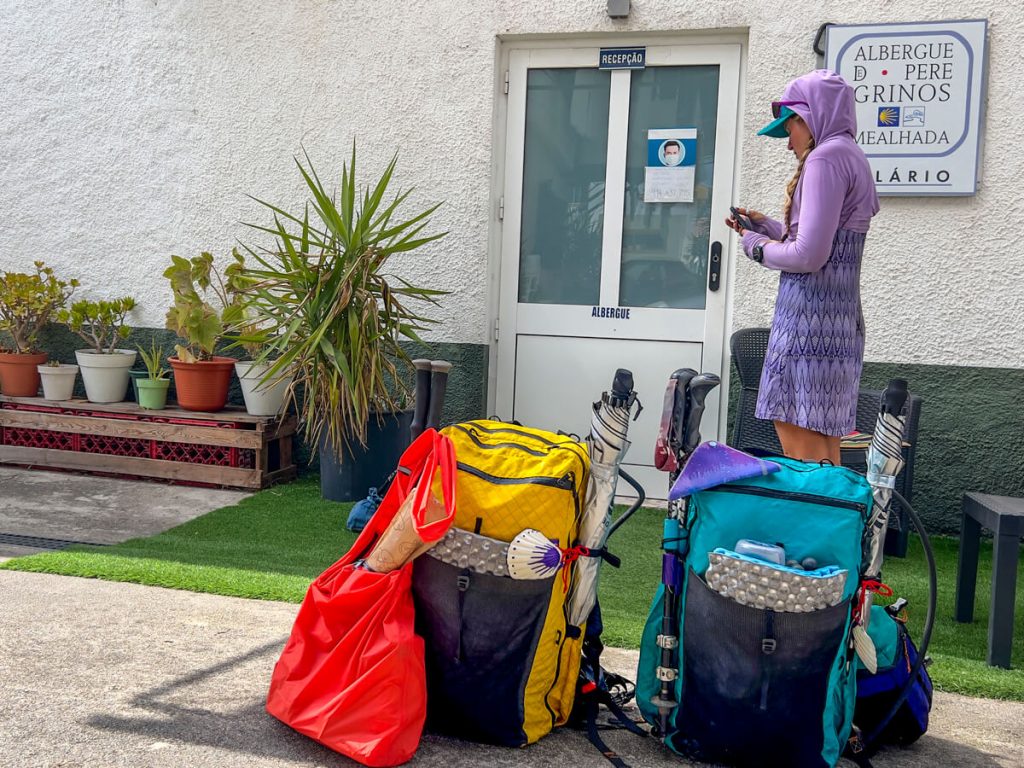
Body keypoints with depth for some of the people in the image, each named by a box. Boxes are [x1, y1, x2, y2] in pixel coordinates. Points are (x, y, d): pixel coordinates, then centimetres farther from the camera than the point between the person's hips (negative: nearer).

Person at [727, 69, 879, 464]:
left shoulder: (826, 157, -9)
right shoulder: (850, 157, 21)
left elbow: (809, 255, -17)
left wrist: (757, 246, 0)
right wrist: (765, 225, 21)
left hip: (810, 320, -10)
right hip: (840, 318, 10)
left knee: (802, 453, -8)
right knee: (824, 453, 13)